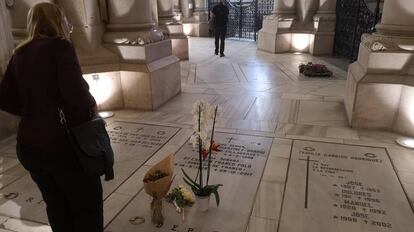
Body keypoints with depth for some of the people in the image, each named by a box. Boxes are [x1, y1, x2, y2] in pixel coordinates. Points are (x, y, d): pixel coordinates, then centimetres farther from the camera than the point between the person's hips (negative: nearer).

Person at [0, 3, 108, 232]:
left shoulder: (19, 54, 8)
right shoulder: (60, 46, -10)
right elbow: (75, 91, -25)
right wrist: (91, 105, -7)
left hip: (27, 145, 7)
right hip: (62, 144, -6)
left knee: (56, 204, 22)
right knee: (88, 203, 12)